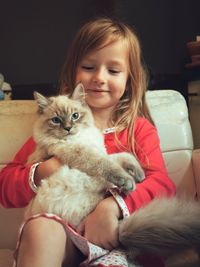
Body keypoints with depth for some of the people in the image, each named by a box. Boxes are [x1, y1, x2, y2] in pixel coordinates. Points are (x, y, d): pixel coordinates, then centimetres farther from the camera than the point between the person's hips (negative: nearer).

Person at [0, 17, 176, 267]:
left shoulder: (140, 129, 13)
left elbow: (162, 184, -5)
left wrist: (113, 206, -23)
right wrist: (40, 173, -11)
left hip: (115, 235, -2)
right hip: (61, 231, 3)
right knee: (40, 227, -33)